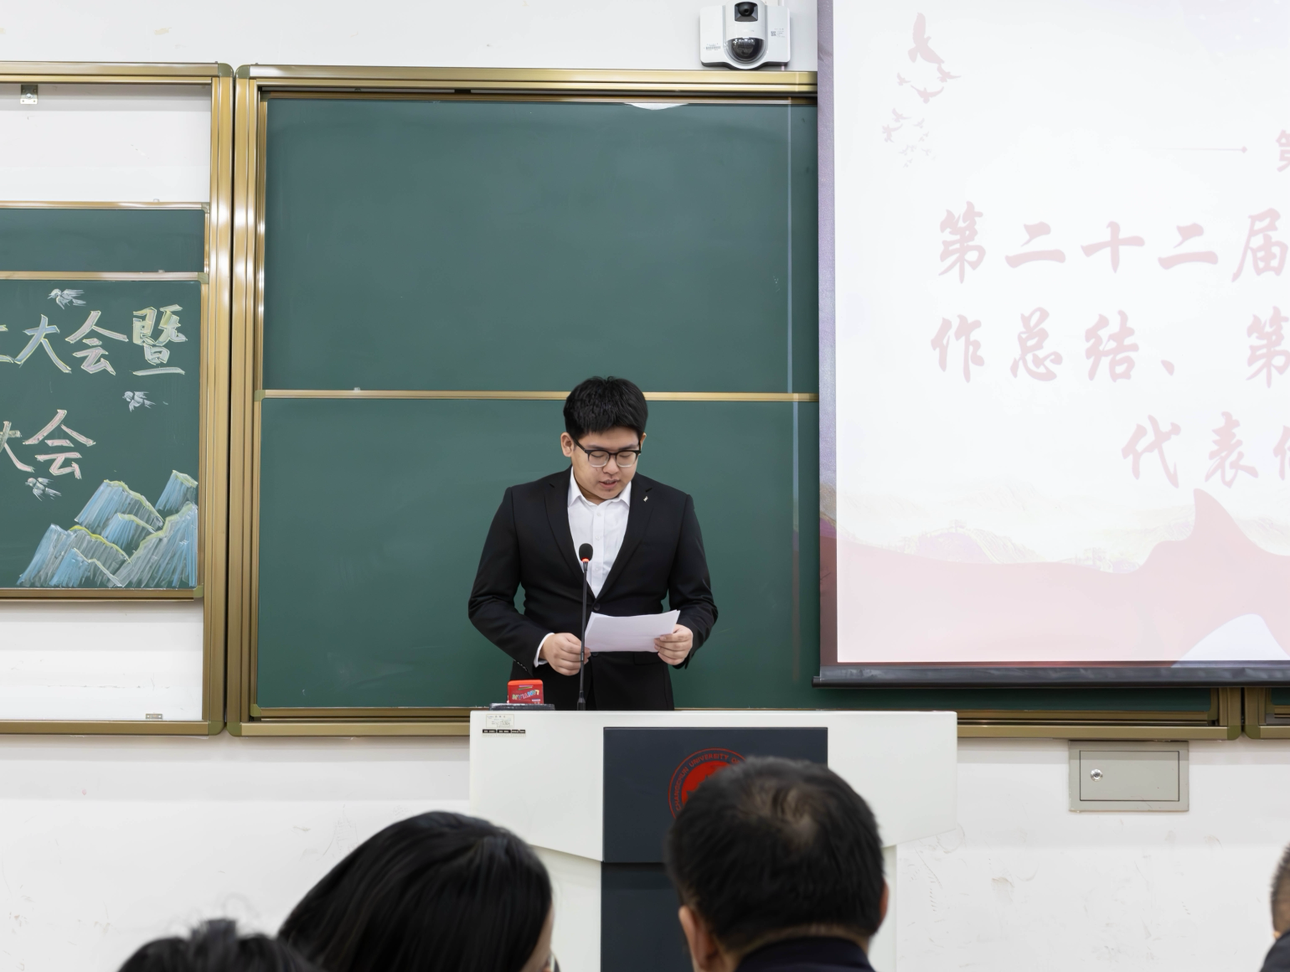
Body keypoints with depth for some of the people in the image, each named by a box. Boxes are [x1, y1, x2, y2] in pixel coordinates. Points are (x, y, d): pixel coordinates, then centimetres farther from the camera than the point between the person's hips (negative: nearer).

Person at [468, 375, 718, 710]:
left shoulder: (674, 509, 1)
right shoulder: (523, 504, 0)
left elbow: (698, 602, 6)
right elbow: (486, 602, 2)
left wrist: (687, 635, -17)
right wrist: (541, 644, -15)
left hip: (637, 697, 0)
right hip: (545, 695, 0)